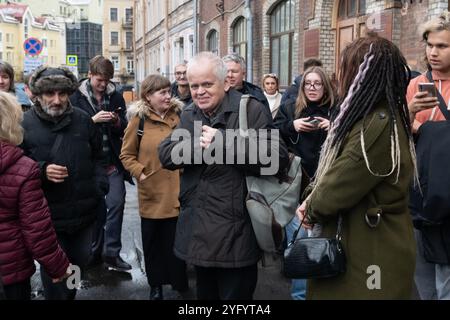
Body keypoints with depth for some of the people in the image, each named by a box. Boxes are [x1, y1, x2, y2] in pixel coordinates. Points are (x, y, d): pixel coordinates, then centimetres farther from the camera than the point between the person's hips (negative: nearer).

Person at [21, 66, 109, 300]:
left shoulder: (83, 120, 1)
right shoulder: (24, 124, -10)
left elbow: (96, 158, 13)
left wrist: (99, 187, 0)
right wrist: (41, 171, -22)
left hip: (84, 212, 4)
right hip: (48, 216, -3)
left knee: (79, 264, 20)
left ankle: (70, 295, 45)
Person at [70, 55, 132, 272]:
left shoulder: (116, 97, 8)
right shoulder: (77, 97, 0)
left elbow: (124, 130, 11)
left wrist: (117, 122, -10)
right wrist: (93, 119, -18)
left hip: (113, 162, 2)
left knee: (116, 203, -8)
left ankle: (112, 253, 0)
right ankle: (95, 252, 23)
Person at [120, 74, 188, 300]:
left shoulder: (179, 116, 1)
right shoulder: (139, 119, -5)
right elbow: (126, 155, 0)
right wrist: (140, 173, -13)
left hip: (177, 191, 1)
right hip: (151, 194, -1)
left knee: (177, 241, 9)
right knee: (153, 242, 13)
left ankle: (179, 282, 27)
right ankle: (156, 285, 30)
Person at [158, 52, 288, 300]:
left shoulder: (250, 109, -10)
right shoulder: (189, 115, 10)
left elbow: (277, 157, -22)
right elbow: (165, 155, -1)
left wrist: (224, 141, -27)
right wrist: (197, 145, -19)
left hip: (235, 237, -6)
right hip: (198, 233, 6)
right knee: (204, 294, 23)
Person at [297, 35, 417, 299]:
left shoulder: (378, 126, -26)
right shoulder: (379, 117, 8)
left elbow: (334, 191, -22)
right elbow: (336, 172, 11)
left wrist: (311, 209, -2)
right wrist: (313, 201, -5)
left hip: (367, 256, -9)